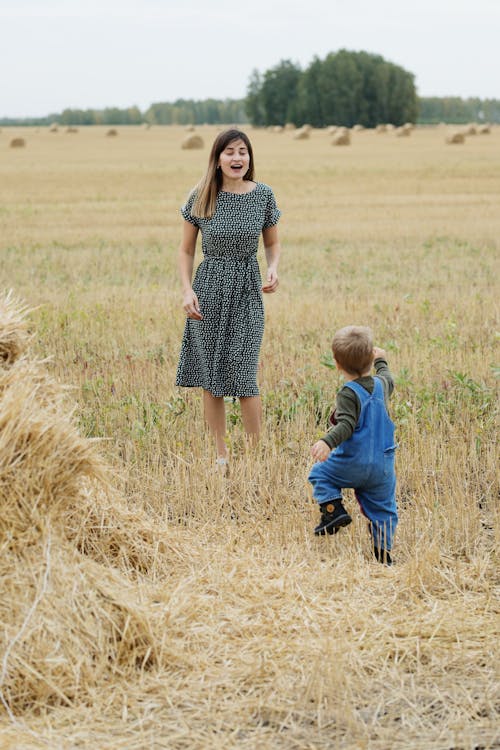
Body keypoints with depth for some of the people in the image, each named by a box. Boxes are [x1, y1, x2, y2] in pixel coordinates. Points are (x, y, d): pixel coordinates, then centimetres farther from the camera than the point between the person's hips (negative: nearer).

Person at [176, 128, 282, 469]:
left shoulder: (263, 195, -1)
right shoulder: (201, 197, -3)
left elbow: (273, 243, 12)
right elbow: (186, 250, 5)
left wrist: (274, 269, -9)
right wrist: (188, 291, -8)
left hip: (247, 291, 0)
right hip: (209, 289, 1)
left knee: (245, 376, -7)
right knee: (211, 378, 4)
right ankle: (221, 453, 16)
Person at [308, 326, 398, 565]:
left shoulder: (349, 394, -17)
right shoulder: (380, 385, 3)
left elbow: (346, 425, -29)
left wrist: (328, 442, -42)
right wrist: (381, 361, 46)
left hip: (353, 462, -5)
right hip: (383, 464, 5)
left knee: (320, 473, 18)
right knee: (383, 508, 14)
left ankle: (333, 509, 0)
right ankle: (384, 550, 9)